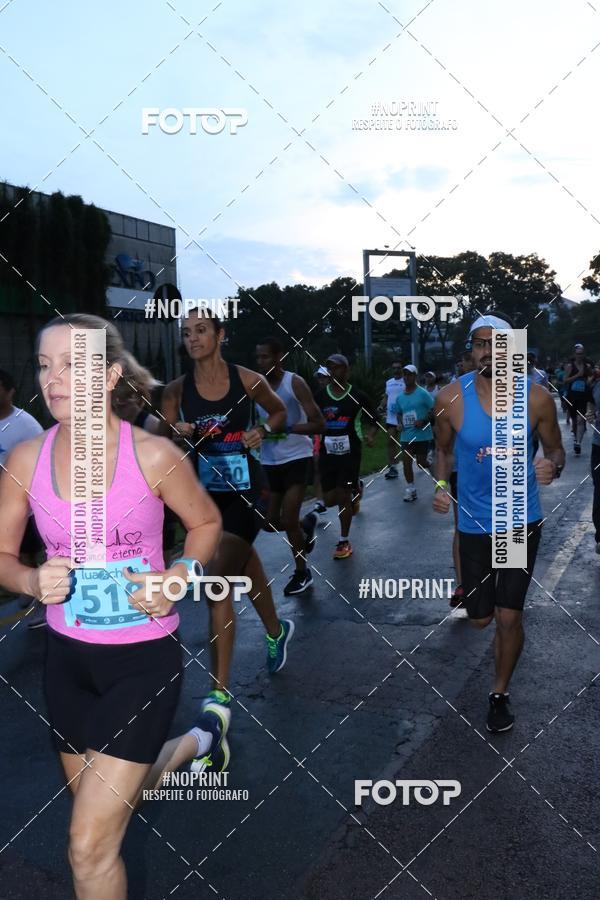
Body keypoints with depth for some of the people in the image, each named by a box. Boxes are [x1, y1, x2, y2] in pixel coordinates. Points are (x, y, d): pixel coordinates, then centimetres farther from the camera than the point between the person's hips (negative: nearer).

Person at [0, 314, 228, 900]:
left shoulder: (152, 455, -16)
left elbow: (206, 523, 1)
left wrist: (178, 578, -16)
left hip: (145, 657, -4)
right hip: (67, 657, 5)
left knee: (90, 847, -5)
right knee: (105, 802, 26)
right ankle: (199, 739, 54)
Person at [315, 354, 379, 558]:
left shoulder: (358, 396, -3)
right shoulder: (320, 397, 3)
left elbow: (374, 420, 6)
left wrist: (371, 435, -13)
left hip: (350, 453, -3)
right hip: (327, 453, 3)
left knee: (343, 497, -5)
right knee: (329, 500, 5)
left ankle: (344, 542, 9)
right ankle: (355, 489, 40)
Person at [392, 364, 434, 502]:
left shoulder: (423, 393, -10)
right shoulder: (400, 397, 8)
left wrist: (424, 421, -20)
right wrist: (399, 423, 2)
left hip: (422, 434, -5)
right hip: (406, 435, 5)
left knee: (421, 463, 2)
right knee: (406, 461, -3)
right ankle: (410, 489, 8)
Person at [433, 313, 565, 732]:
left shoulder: (537, 397, -13)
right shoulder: (451, 398, -13)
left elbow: (556, 449, 0)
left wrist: (552, 466, -23)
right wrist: (441, 484, -16)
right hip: (474, 521, 1)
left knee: (509, 617, -2)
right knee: (481, 618, 13)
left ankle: (500, 693, 25)